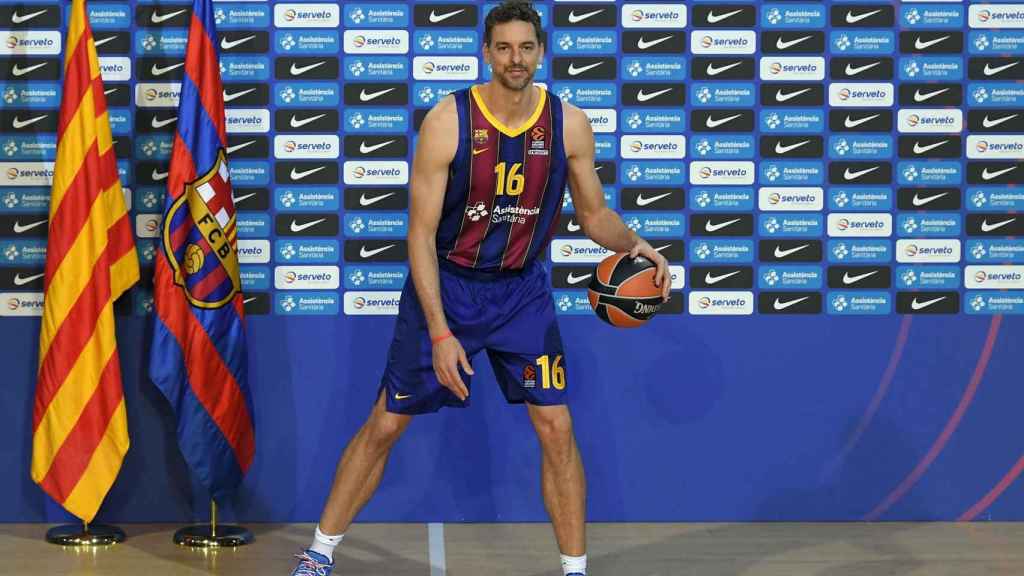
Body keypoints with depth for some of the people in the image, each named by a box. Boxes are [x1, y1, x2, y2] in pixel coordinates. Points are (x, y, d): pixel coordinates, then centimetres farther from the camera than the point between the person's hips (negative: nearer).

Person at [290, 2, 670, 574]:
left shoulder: (569, 123, -10)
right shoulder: (448, 121, -19)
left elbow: (595, 214, 3)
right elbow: (422, 233, -18)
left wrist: (635, 244, -19)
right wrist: (440, 333, -23)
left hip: (522, 289, 2)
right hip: (446, 283, -2)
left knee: (557, 427, -4)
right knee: (385, 424, 3)